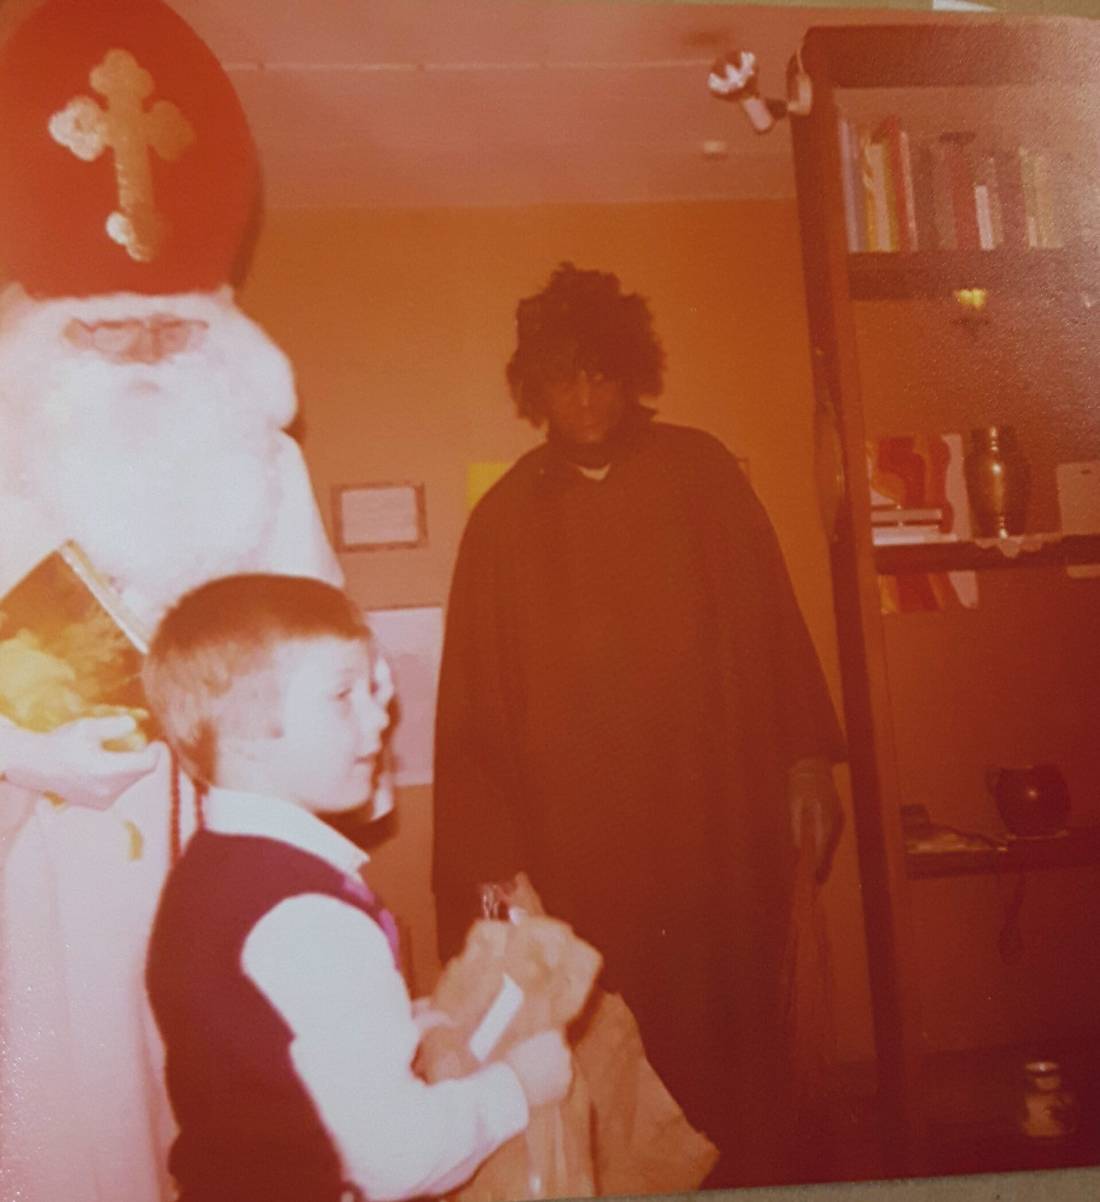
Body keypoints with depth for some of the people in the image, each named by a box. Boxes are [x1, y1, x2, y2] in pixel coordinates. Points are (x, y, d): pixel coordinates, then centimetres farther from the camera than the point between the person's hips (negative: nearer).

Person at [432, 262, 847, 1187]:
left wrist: (808, 758, 3)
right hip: (580, 841, -1)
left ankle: (749, 1180, 28)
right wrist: (491, 862, -5)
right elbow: (475, 707, 0)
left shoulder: (702, 474, 4)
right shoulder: (505, 520, 1)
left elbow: (773, 623, 8)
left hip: (721, 823, 1)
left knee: (732, 1037, 8)